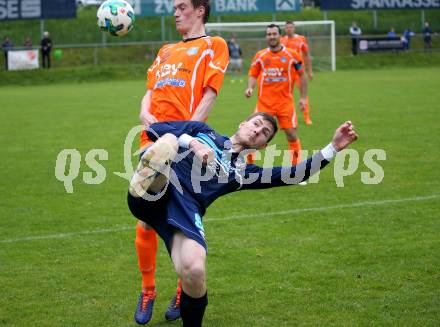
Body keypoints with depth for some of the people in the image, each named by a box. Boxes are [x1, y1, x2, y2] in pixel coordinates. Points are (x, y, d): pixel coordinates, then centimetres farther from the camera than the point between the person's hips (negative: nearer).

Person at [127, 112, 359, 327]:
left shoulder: (242, 173, 27)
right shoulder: (203, 132, 27)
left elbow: (293, 175, 18)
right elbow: (155, 128, 15)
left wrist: (333, 147, 12)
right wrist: (190, 142, -1)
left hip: (185, 211, 1)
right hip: (148, 195, -1)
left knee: (195, 272, -26)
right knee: (168, 140, -29)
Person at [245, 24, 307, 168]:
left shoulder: (292, 55, -1)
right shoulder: (260, 56, 3)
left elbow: (301, 75, 6)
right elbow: (253, 75, 10)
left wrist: (303, 97, 2)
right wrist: (250, 88, -11)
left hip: (285, 102, -1)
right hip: (264, 102, 1)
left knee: (291, 134, -2)